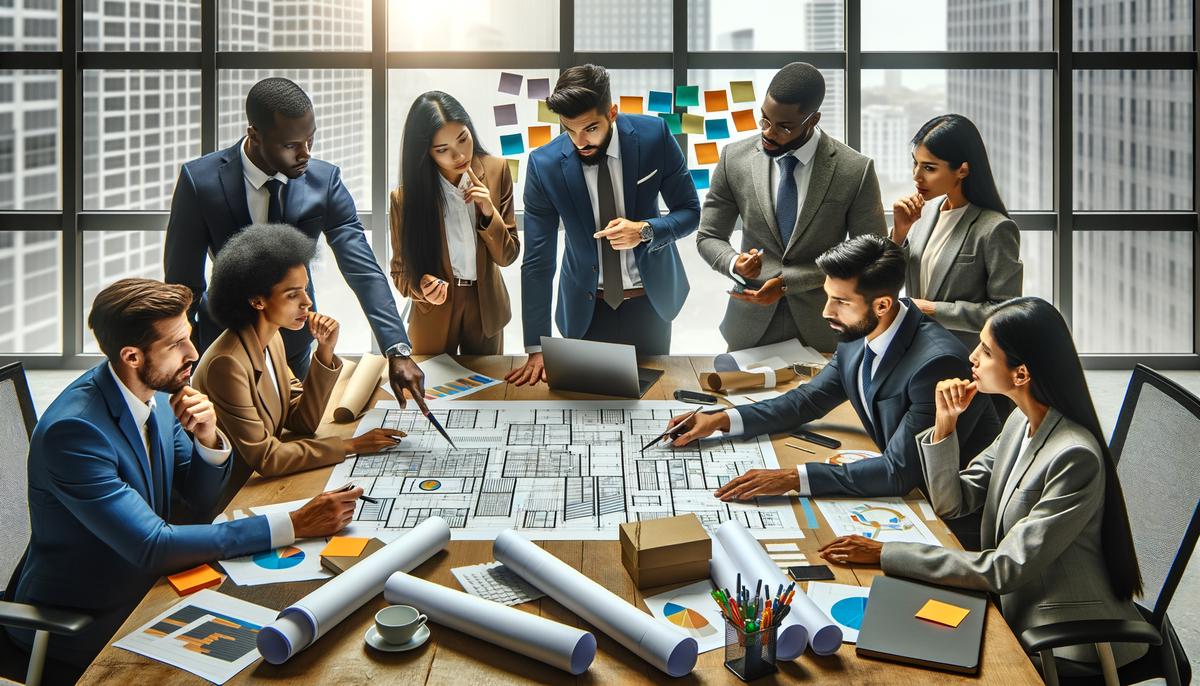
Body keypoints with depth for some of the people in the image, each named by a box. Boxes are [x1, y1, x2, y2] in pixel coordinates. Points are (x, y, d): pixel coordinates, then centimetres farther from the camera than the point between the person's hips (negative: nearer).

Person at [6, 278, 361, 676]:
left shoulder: (157, 390, -6)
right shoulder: (73, 430, -29)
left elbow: (200, 492, 6)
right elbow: (152, 547, -31)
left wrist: (209, 441, -18)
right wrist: (294, 525, -33)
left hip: (144, 581, 7)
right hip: (80, 623, -6)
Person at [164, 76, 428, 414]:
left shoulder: (324, 180, -17)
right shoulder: (200, 180, -21)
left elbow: (363, 270, -22)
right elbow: (181, 278, -11)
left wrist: (398, 351, -32)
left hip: (296, 340, 2)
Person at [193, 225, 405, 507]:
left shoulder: (272, 339, 3)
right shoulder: (227, 363, -24)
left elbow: (301, 422, 4)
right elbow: (263, 458, -22)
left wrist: (325, 353, -8)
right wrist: (350, 445, -18)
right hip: (229, 502, -7)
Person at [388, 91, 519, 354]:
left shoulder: (496, 170, -12)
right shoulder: (406, 197, -18)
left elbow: (507, 256, -7)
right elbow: (401, 271, -7)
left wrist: (490, 213, -24)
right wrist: (422, 287, -29)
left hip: (486, 307, 2)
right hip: (434, 317, -2)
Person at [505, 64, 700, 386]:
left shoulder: (653, 136, -15)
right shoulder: (544, 164, -16)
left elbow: (689, 212, -4)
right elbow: (537, 261, -13)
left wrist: (645, 230, -26)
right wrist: (536, 348, -15)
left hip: (651, 299, 1)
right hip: (586, 307, 0)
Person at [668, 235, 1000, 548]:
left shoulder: (937, 361, -30)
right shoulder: (857, 336, -5)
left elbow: (899, 471, -31)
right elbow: (809, 400, 9)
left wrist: (792, 478, -35)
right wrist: (721, 420, -2)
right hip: (907, 490, 7)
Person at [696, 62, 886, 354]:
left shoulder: (855, 171, -13)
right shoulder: (735, 159, -6)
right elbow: (708, 237, 3)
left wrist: (788, 281, -17)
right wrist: (734, 262, -21)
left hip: (823, 329, -1)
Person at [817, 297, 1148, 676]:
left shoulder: (1075, 458, -28)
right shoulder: (1021, 422, -1)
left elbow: (1006, 569, -26)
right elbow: (951, 502, 5)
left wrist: (883, 554, -26)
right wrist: (945, 424, -12)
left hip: (1067, 645, -7)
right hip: (1017, 608, 7)